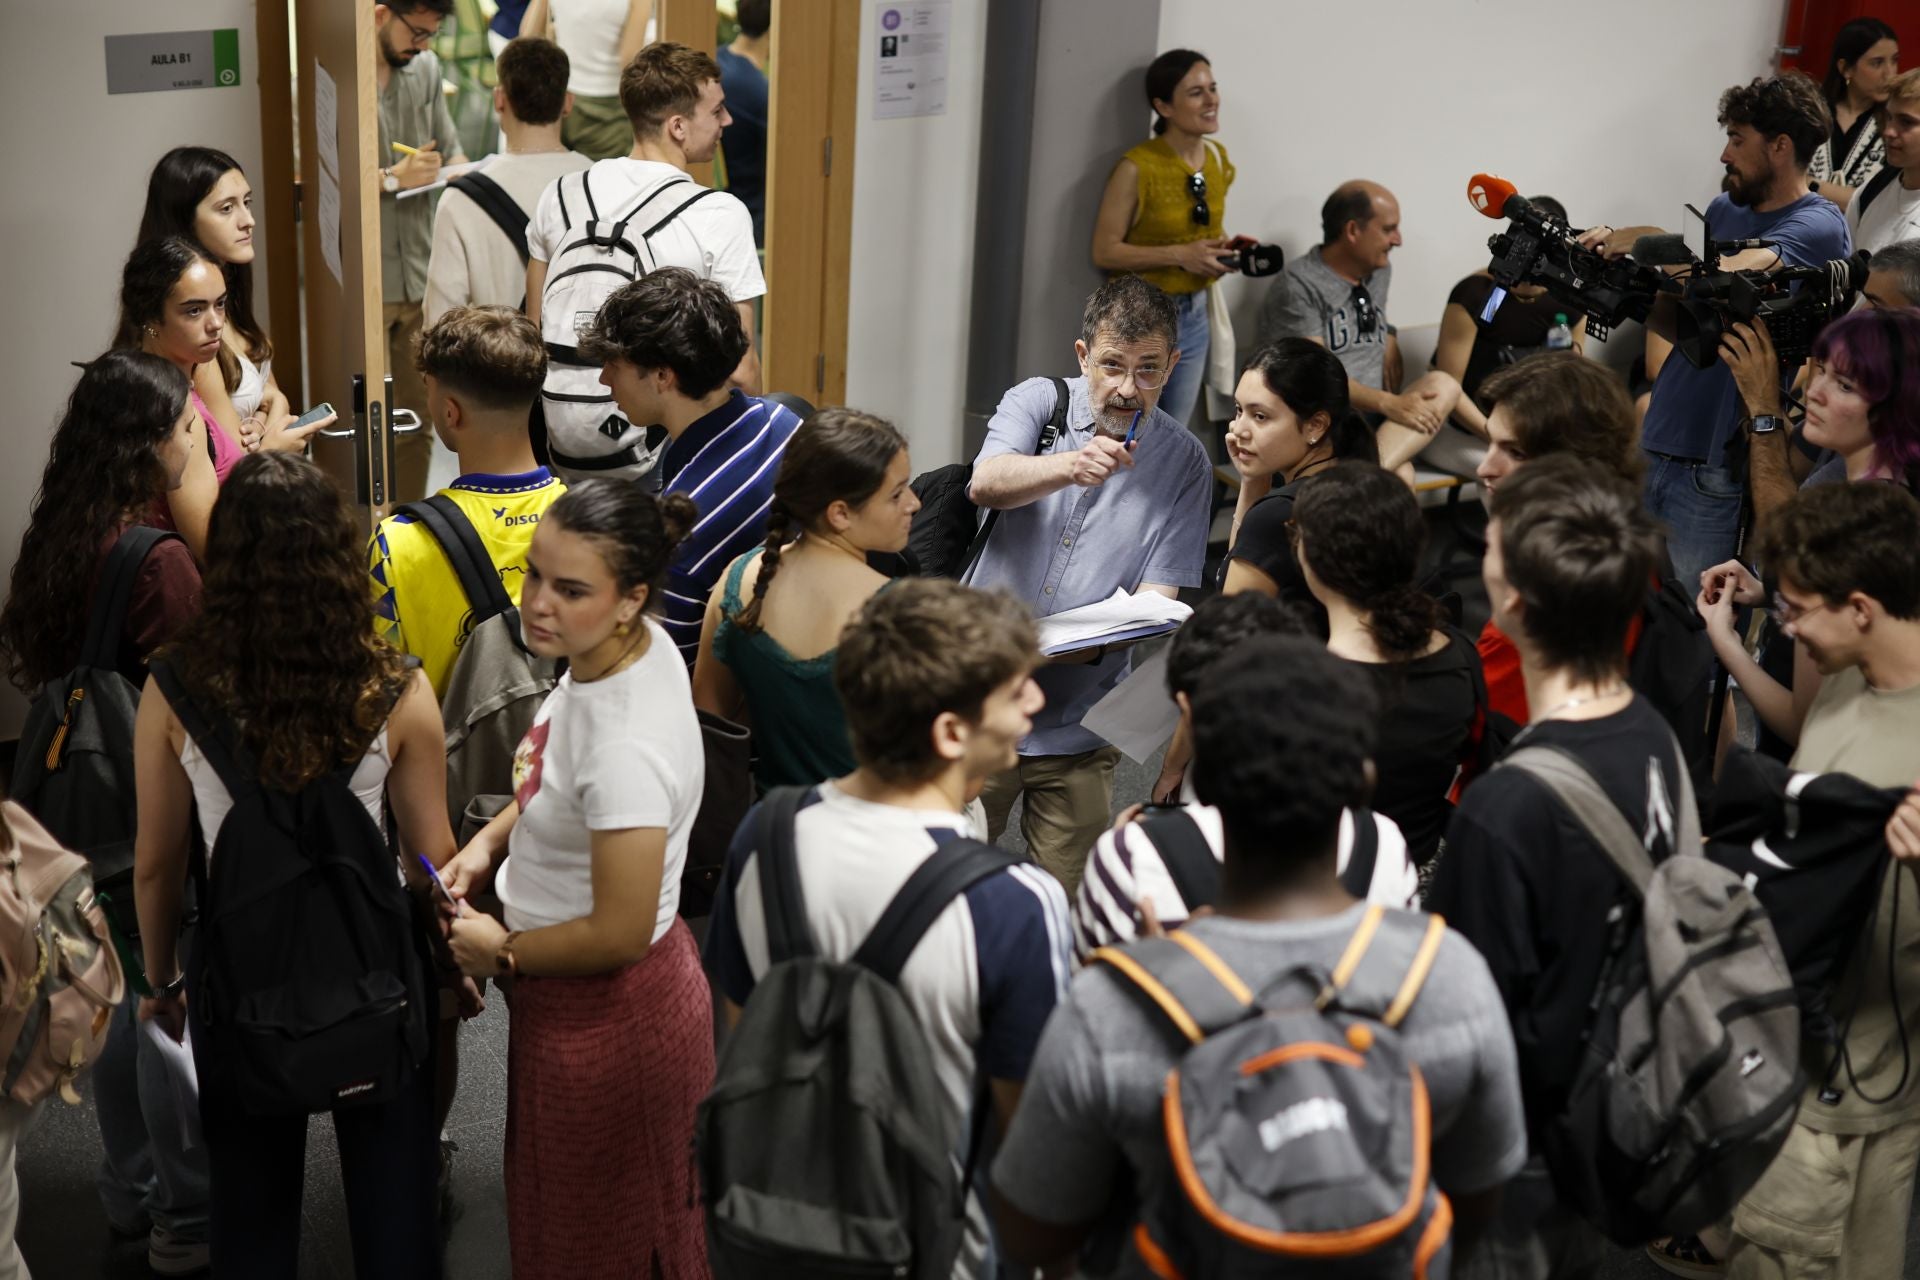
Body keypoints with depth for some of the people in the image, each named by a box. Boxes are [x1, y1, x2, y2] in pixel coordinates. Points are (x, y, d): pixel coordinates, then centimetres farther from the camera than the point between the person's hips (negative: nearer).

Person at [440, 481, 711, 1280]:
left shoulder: (628, 745, -36)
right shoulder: (633, 647, -8)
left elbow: (619, 934, -28)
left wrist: (502, 953, -13)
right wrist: (493, 839, 0)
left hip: (605, 1016, -9)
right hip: (571, 1002, 9)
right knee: (560, 1207, 30)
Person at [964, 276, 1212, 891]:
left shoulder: (1184, 461, 0)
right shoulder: (1037, 402, 0)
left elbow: (1158, 592, -5)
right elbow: (986, 483, -21)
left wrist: (1089, 643, -25)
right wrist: (1071, 466, -40)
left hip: (1077, 730, 1)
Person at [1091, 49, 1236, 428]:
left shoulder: (1218, 159, 4)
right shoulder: (1137, 167, -18)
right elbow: (1104, 251, -17)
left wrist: (1226, 248, -3)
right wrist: (1179, 255, -24)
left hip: (1194, 316, 7)